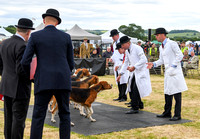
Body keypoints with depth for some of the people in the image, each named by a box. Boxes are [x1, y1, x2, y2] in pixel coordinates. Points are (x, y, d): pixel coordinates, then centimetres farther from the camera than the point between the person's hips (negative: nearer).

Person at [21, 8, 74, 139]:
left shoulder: (35, 36, 2)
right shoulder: (66, 37, 8)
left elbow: (25, 62, -2)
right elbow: (71, 64, 9)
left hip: (44, 83, -1)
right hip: (63, 82, 2)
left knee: (38, 117, 3)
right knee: (64, 115, 12)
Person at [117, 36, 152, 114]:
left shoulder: (137, 48, -15)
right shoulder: (127, 51, 11)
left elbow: (143, 59, -22)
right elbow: (126, 63, 18)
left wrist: (134, 67, -25)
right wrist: (120, 74, 14)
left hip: (141, 72, -9)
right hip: (135, 72, 9)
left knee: (135, 90, -13)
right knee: (131, 89, 7)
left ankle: (135, 108, -7)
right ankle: (140, 104, 23)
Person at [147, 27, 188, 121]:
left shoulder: (172, 43, -10)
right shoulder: (161, 47, 16)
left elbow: (180, 55, -14)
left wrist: (173, 66, -17)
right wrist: (153, 64, 2)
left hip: (175, 71, -9)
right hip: (167, 72, 9)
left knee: (176, 93, -5)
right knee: (167, 93, 12)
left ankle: (177, 115, -1)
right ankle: (167, 113, 22)